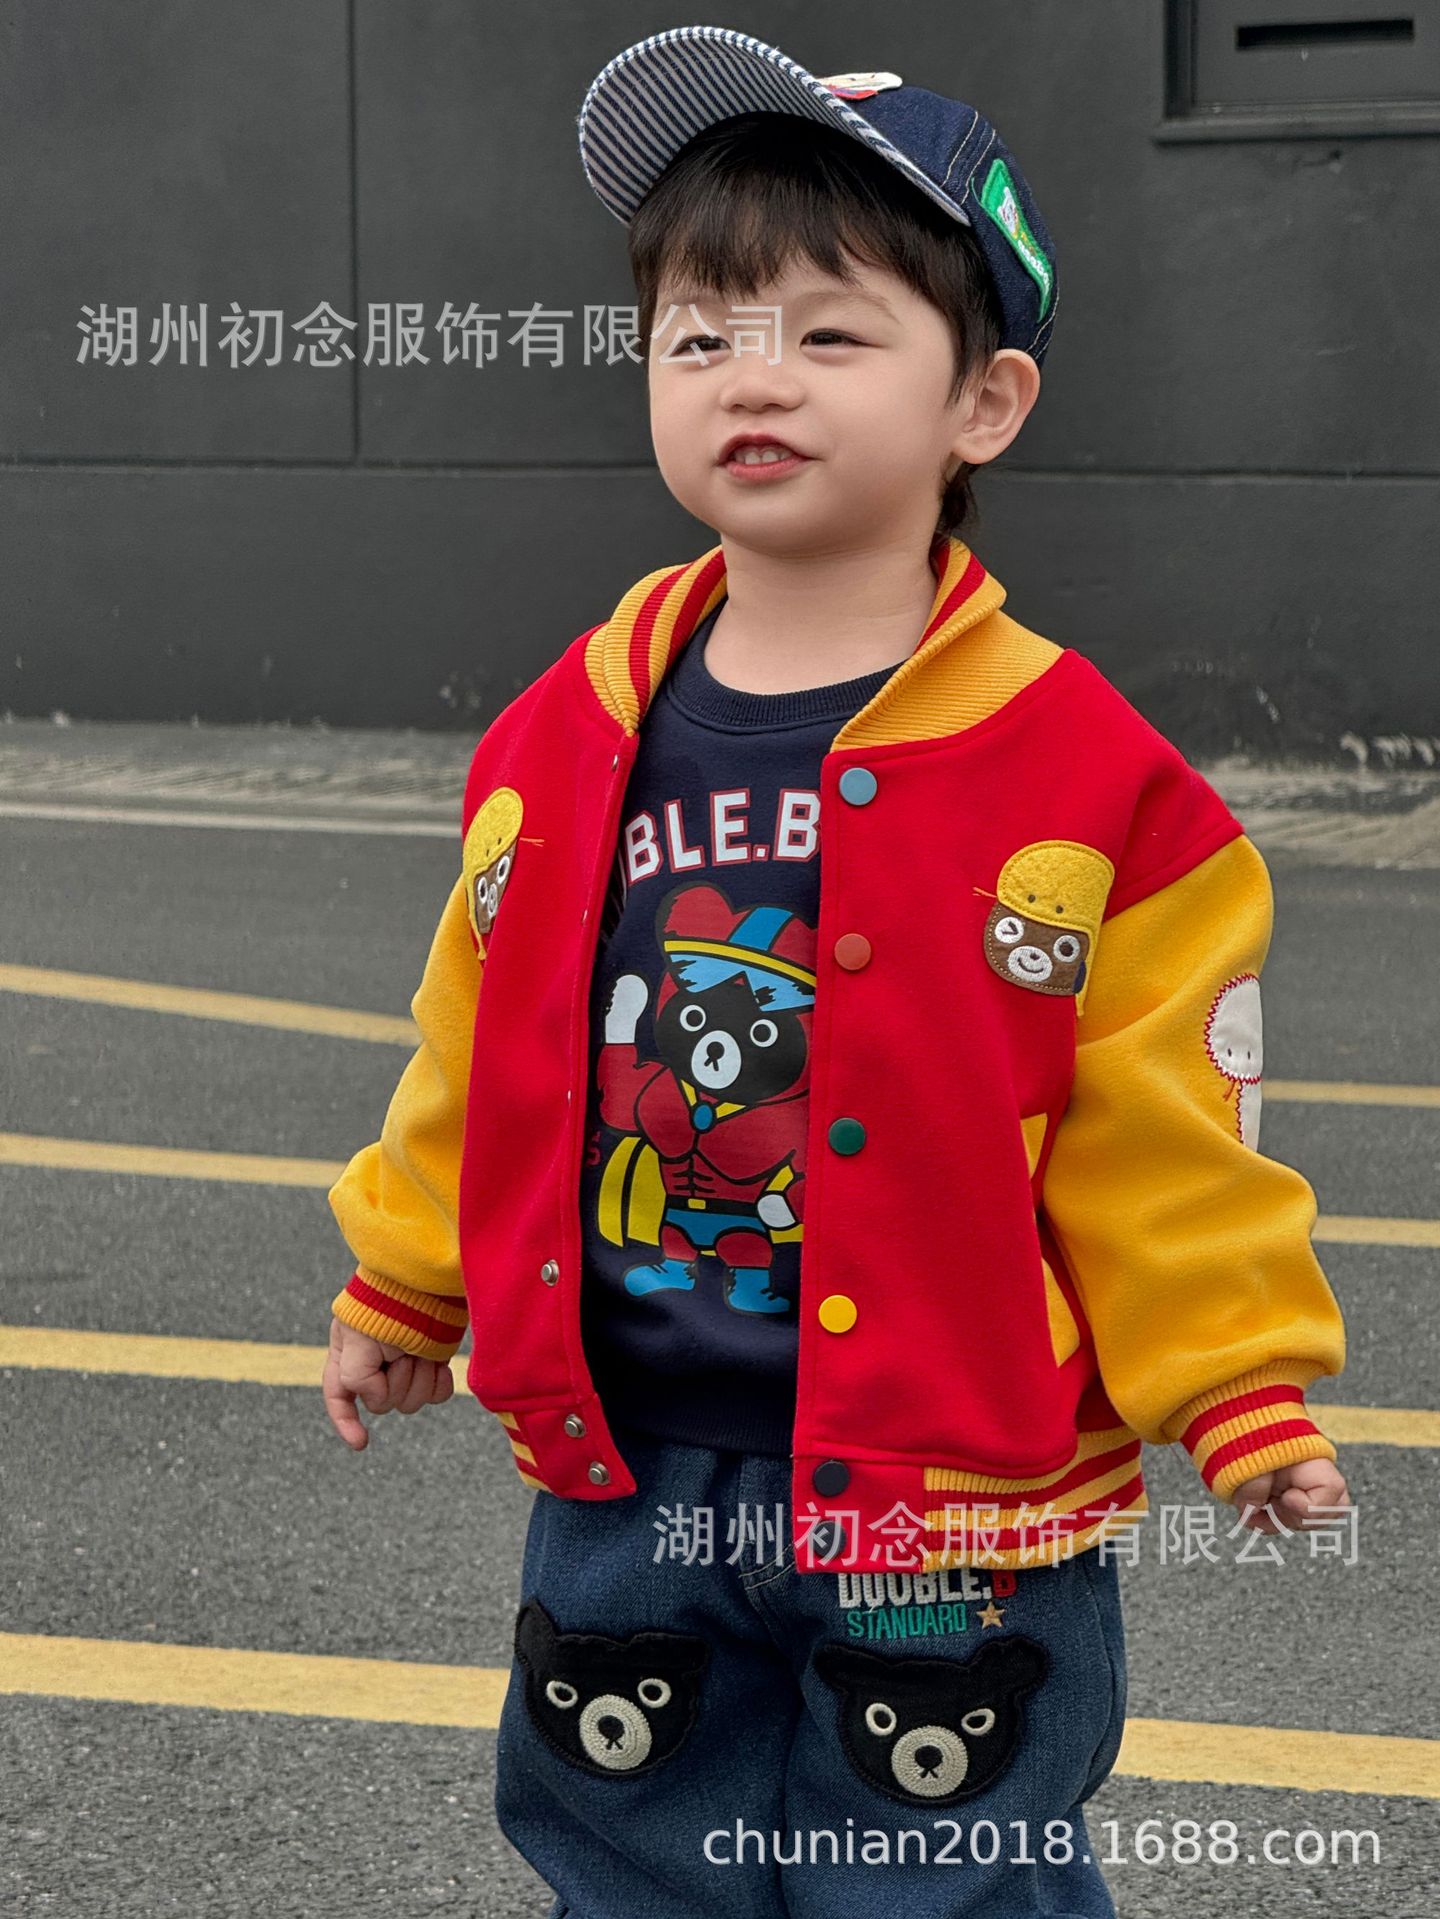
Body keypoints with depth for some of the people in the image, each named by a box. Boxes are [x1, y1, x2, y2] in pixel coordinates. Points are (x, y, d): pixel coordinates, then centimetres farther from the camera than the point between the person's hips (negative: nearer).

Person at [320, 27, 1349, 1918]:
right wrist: (402, 1292, 23)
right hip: (628, 1493, 4)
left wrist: (1243, 1398, -7)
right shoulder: (562, 746, 1)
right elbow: (487, 1066, 14)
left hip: (950, 1506, -4)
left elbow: (1160, 1137, -5)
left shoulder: (1080, 775, -10)